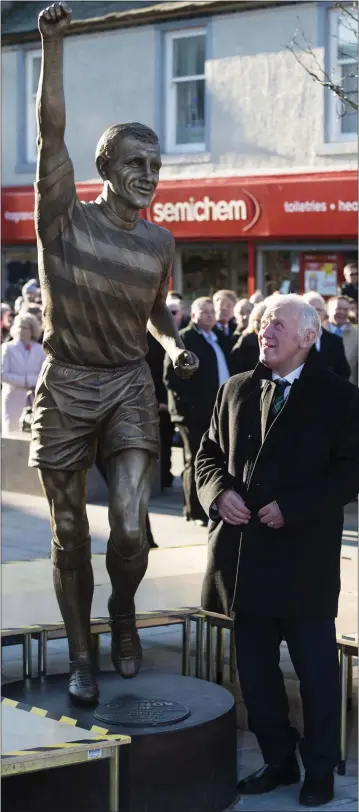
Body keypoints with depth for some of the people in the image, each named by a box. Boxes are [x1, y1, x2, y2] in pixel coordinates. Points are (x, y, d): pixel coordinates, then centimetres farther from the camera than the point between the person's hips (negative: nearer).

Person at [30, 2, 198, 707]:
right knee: (70, 537, 7)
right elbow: (50, 134, -19)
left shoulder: (159, 242, 4)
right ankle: (80, 656, 24)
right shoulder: (64, 219, -7)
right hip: (66, 386, -2)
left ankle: (123, 616, 18)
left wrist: (176, 345, 0)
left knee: (130, 528, -13)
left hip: (130, 386, 2)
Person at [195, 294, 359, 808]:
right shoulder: (236, 391, 11)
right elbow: (209, 455, 14)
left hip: (304, 558, -5)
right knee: (255, 667, 12)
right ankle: (278, 760, 26)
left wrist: (291, 507, -17)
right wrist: (219, 492, -7)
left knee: (317, 669, 6)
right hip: (244, 556, 5)